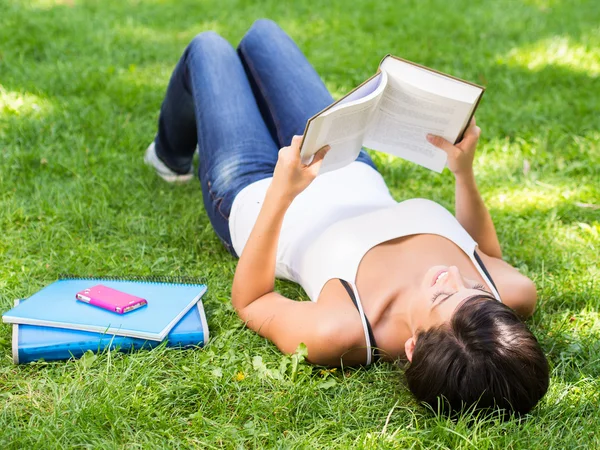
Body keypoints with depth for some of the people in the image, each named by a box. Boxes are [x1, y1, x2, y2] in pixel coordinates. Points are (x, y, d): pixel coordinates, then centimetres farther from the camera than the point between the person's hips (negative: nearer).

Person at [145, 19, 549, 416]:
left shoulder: (339, 334, -48)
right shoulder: (514, 294, -36)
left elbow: (249, 301, -28)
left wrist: (279, 195, -39)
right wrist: (465, 172, -19)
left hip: (254, 196, -4)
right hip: (355, 179, 5)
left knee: (209, 47, 20)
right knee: (262, 33, 25)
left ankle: (172, 156, 56)